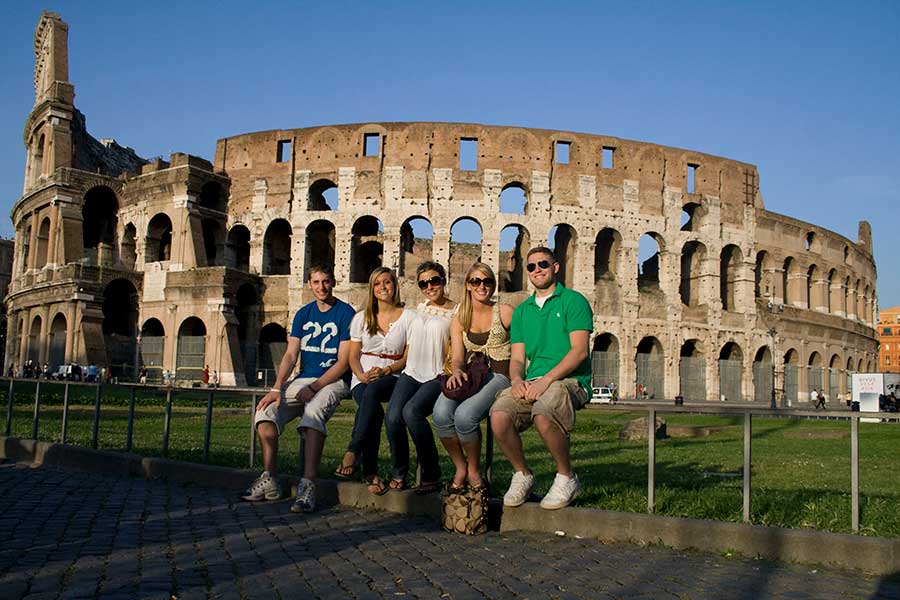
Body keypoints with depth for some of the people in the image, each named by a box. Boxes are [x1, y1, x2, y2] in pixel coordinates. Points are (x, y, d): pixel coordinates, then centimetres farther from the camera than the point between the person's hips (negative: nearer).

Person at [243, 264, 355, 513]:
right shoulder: (303, 314, 13)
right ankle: (269, 480, -9)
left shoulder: (346, 313, -4)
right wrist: (277, 388, -10)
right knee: (266, 410, -16)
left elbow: (343, 362, -10)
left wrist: (314, 387, -19)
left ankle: (308, 486, -39)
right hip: (303, 379, 6)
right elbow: (291, 355, 6)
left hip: (333, 381, -6)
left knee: (313, 412, -36)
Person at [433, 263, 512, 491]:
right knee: (441, 414, -28)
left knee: (464, 415, -32)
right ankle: (460, 467, -4)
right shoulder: (459, 320, 12)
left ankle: (473, 470, -4)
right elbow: (457, 357, 6)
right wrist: (457, 372, -19)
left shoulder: (505, 313, 2)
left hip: (499, 376, -3)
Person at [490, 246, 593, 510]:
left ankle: (566, 478, -10)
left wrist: (545, 380, -18)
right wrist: (517, 380, -8)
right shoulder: (522, 311, 21)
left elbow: (579, 350, -8)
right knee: (499, 416, -25)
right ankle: (522, 475, 1)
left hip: (569, 380, -5)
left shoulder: (573, 301, 3)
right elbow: (517, 358, 15)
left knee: (543, 415, -36)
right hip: (531, 383, 5)